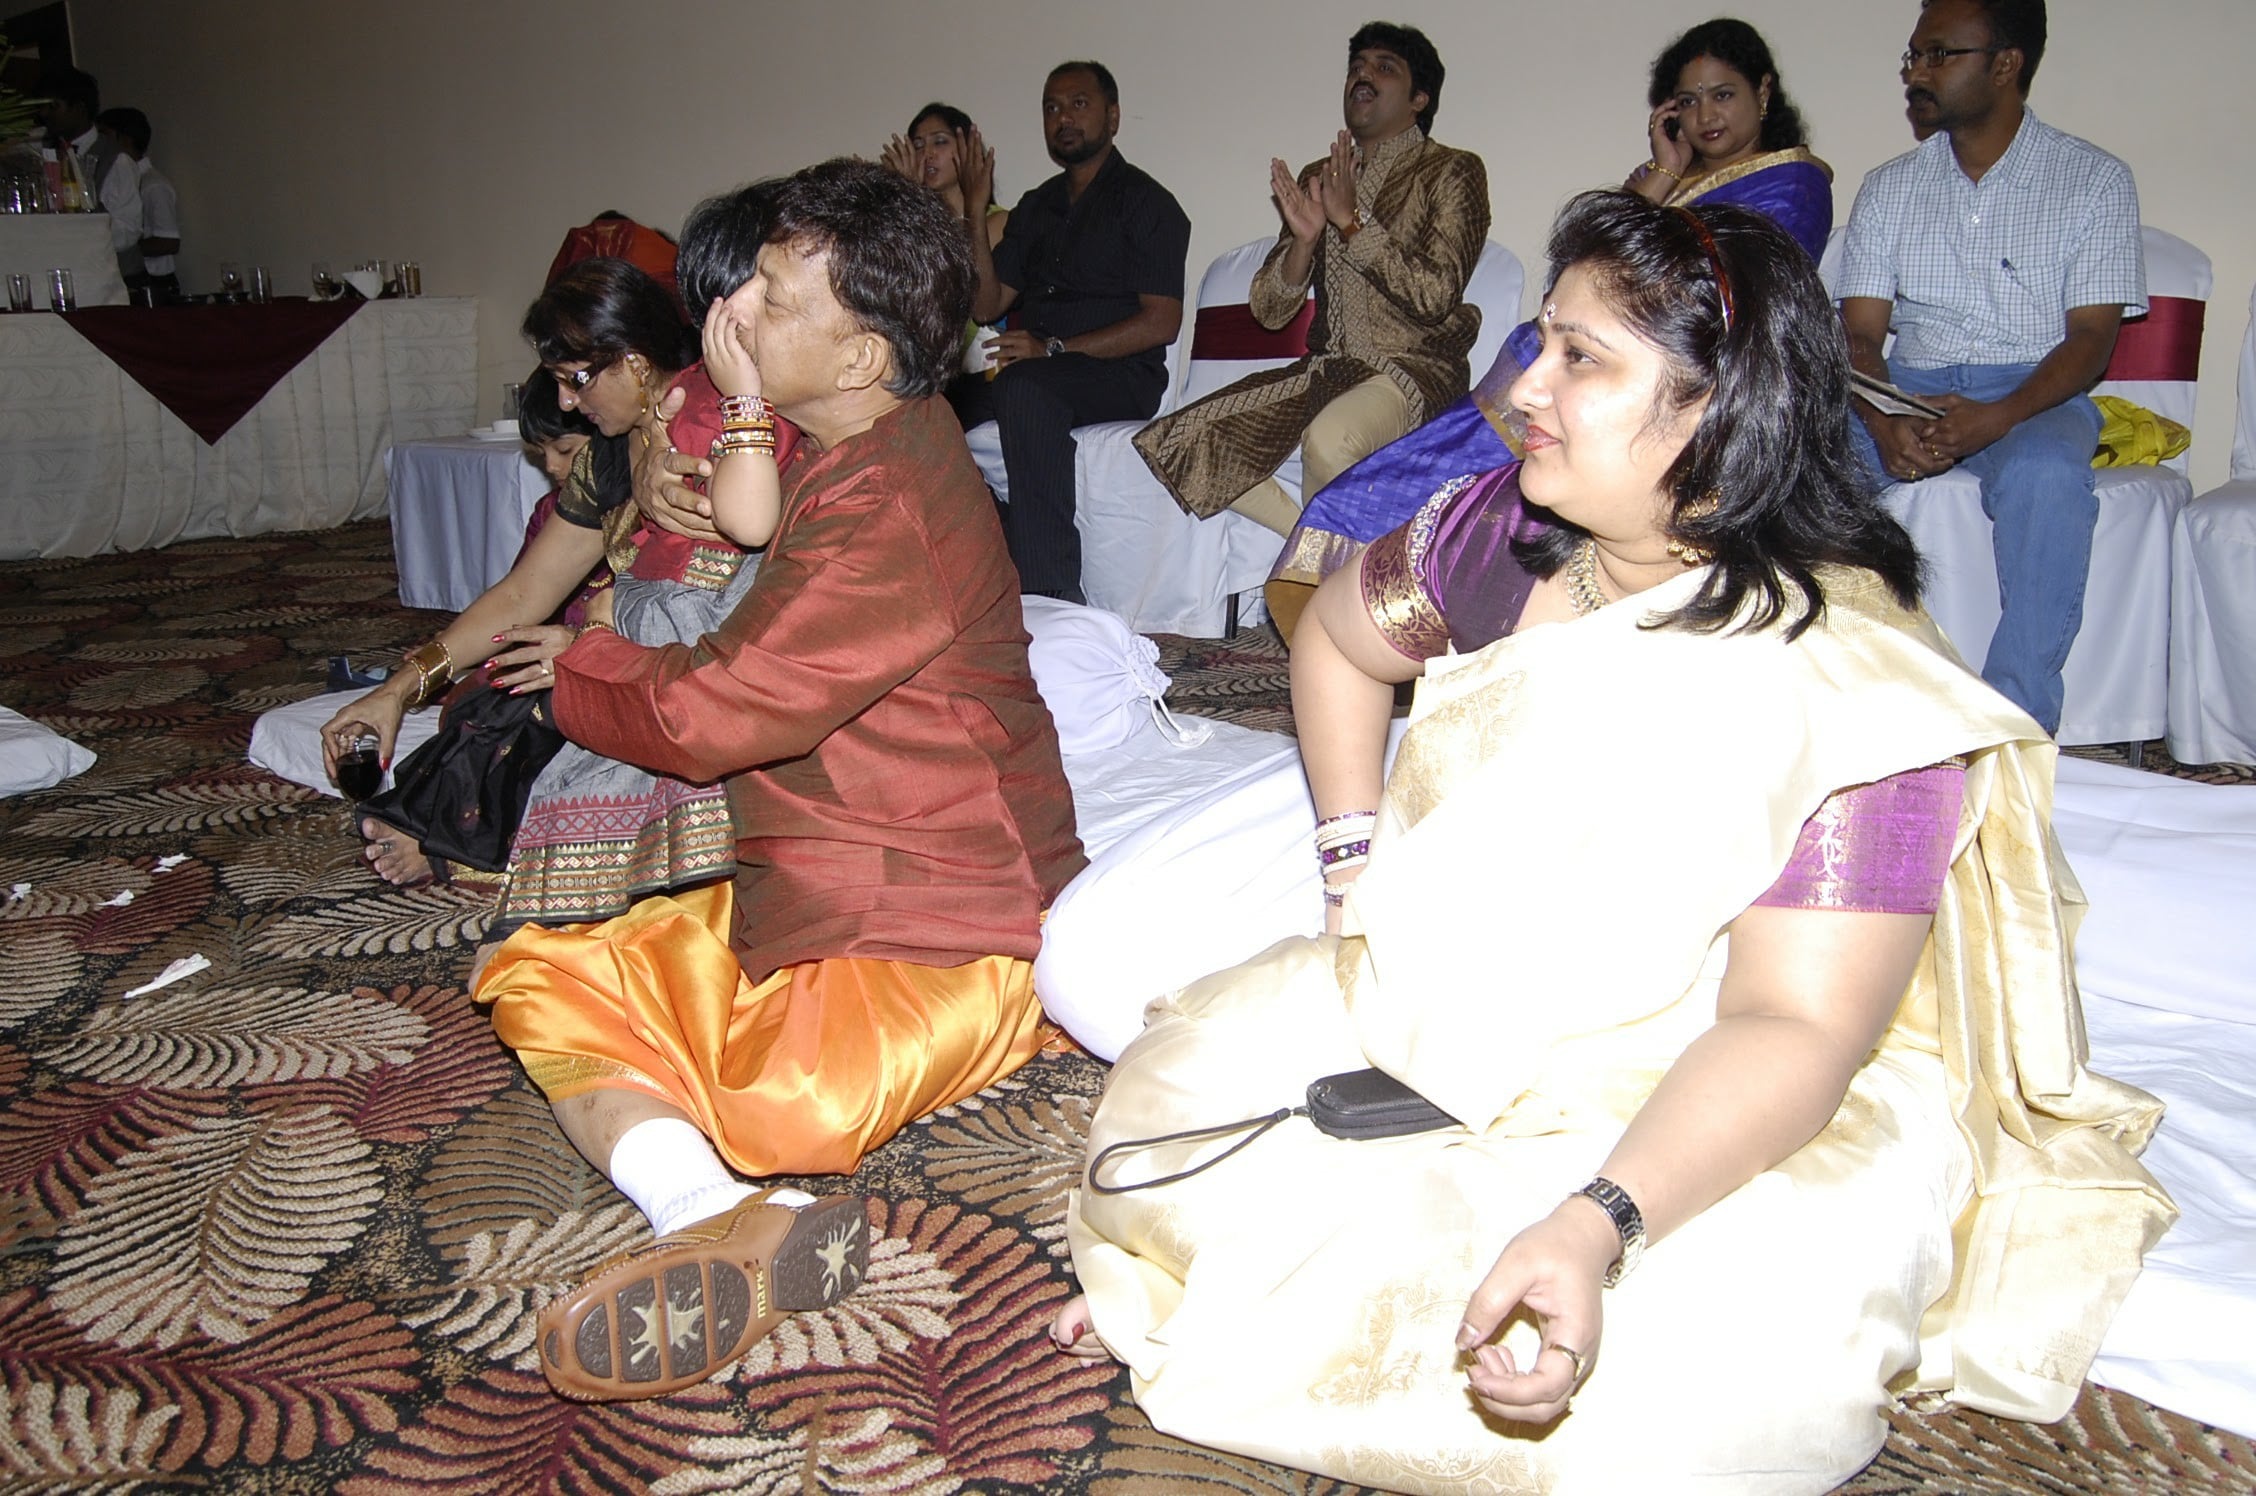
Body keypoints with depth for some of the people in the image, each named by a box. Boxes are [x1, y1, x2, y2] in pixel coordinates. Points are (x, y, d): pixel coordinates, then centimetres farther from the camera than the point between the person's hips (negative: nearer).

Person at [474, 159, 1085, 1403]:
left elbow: (707, 718, -16)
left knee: (783, 1110, -38)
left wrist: (573, 680, 4)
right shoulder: (837, 458, 10)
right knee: (543, 976, 0)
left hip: (936, 930, -11)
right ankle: (714, 1221, -22)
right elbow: (741, 672, 19)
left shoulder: (891, 512, -22)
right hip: (801, 894, 11)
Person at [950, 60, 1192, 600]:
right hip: (1034, 370, 6)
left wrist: (1054, 349, -16)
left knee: (1024, 389, -38)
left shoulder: (1144, 201, 4)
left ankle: (1050, 591, -41)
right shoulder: (1036, 206, 23)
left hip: (1121, 377, -6)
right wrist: (976, 212, 6)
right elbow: (986, 305, 17)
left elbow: (1161, 322, -8)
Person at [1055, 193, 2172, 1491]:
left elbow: (1793, 1028, -28)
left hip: (1705, 1103, -4)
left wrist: (1595, 1225, -43)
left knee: (1694, 1387, -32)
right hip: (1439, 1013, 5)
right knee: (1170, 1110, -14)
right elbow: (1338, 636, 17)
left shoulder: (1854, 686, -23)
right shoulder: (1507, 533, -4)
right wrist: (1356, 858, 5)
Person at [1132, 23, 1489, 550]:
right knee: (1188, 442, -14)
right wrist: (1303, 239, -10)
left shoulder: (1453, 172, 1)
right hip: (1326, 367, 6)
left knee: (1328, 439, -38)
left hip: (1414, 368, -6)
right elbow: (1268, 309, 9)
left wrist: (1352, 221, -16)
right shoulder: (1317, 178, 16)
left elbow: (1436, 296, -13)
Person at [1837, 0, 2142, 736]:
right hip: (1910, 391, 3)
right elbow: (1860, 334, 4)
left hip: (2037, 395, -2)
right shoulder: (1888, 188, 13)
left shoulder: (2095, 179, 4)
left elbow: (2091, 335, -4)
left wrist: (1996, 418, -24)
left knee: (2043, 474, -37)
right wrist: (1883, 421, -19)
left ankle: (2019, 721, -30)